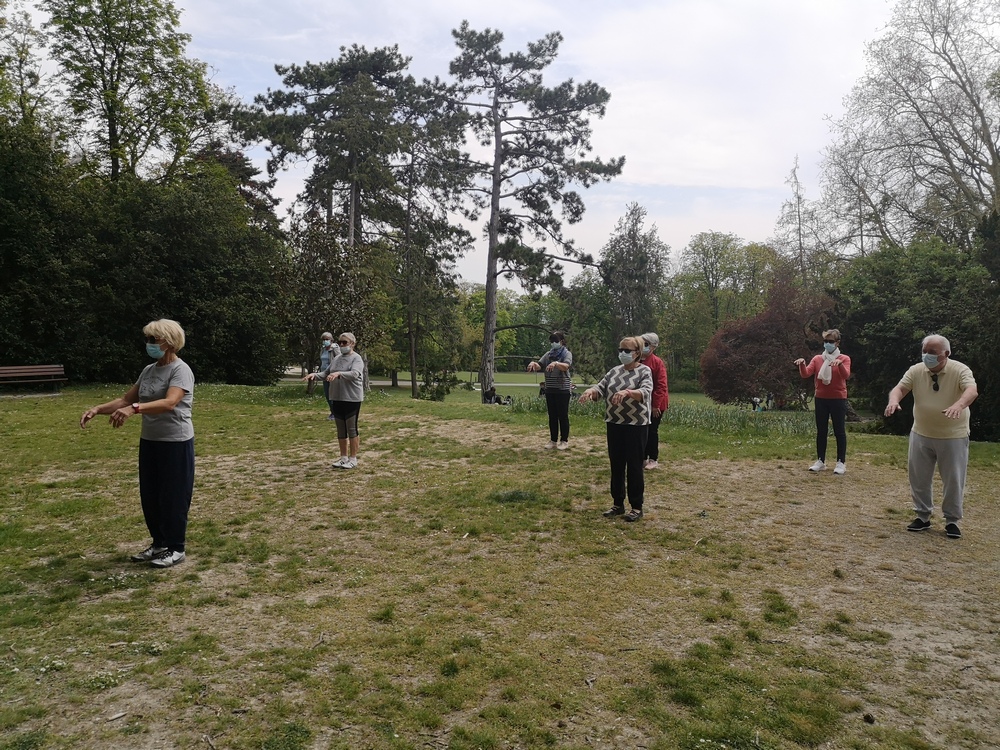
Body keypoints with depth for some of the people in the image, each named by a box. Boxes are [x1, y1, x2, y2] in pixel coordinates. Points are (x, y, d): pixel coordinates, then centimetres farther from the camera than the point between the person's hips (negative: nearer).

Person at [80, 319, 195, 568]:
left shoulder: (181, 370, -15)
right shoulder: (148, 371, 10)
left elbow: (169, 403, -31)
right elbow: (125, 400, 12)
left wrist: (134, 408, -43)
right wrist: (98, 409, -4)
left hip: (176, 444, -8)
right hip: (149, 441, 8)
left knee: (173, 496, 2)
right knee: (149, 496, 14)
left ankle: (175, 549, 15)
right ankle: (159, 543, 29)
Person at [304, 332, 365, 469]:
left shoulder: (356, 358, -9)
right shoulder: (336, 359, 13)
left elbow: (355, 374, -25)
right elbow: (326, 373, 17)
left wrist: (339, 373, -40)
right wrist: (315, 374, -3)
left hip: (352, 399, -7)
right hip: (336, 398, 7)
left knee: (351, 428, 0)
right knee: (341, 429, 13)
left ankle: (353, 459, 9)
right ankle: (343, 457, 24)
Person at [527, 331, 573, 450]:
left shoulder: (567, 353, -4)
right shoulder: (548, 354, 11)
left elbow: (566, 366, -24)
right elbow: (539, 366, -1)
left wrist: (556, 363, -43)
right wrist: (533, 364, -24)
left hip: (563, 389, -5)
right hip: (550, 390, 5)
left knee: (563, 415, 0)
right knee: (552, 416, 9)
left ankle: (564, 441, 9)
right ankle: (553, 440, 17)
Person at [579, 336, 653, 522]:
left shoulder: (644, 371, -6)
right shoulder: (614, 371, 10)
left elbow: (645, 392, -23)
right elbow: (601, 389, 3)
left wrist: (627, 392, -42)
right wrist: (591, 390, -20)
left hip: (636, 425, -5)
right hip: (614, 424, 6)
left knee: (634, 466, 2)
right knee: (616, 465, 12)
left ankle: (637, 507, 13)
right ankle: (618, 504, 23)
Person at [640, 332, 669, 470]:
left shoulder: (657, 362, -12)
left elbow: (661, 386, -16)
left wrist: (656, 405, -18)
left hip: (654, 405, -5)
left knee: (652, 431, 2)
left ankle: (653, 459, 14)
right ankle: (643, 458, 20)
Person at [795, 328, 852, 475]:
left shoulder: (844, 359, 0)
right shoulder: (817, 359, 7)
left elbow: (846, 375, -18)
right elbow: (805, 374, -5)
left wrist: (839, 364, -36)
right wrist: (802, 364, -24)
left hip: (838, 399, -3)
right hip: (820, 399, 3)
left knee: (839, 431, 0)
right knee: (821, 431, 6)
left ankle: (841, 463, 3)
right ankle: (820, 461, 11)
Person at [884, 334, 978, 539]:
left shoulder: (960, 370, -14)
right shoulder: (916, 370, -4)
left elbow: (972, 390, -30)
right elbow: (900, 388, -13)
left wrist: (959, 405, -52)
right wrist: (894, 400, -37)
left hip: (953, 436, -3)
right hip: (921, 434, 3)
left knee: (953, 480, 5)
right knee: (918, 477, 9)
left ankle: (952, 521, 20)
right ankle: (923, 516, 24)